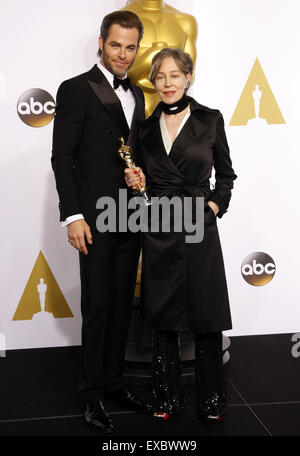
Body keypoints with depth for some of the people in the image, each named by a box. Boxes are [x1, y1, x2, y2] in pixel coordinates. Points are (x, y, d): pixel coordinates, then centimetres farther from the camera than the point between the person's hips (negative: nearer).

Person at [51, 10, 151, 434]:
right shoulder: (75, 89, -5)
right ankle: (92, 395, 18)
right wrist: (73, 216, -15)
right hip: (96, 219, -6)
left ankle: (114, 382, 28)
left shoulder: (136, 94, 15)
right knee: (97, 307, 2)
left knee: (122, 305, 13)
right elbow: (62, 157, -9)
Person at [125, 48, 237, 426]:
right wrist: (135, 181, -3)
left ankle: (211, 401, 23)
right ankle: (167, 398, 25)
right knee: (162, 317, 9)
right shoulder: (147, 128, 8)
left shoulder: (210, 120, 1)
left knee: (207, 316, 4)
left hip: (199, 227, -2)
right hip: (158, 230, 3)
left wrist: (215, 206, -5)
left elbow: (226, 174, 8)